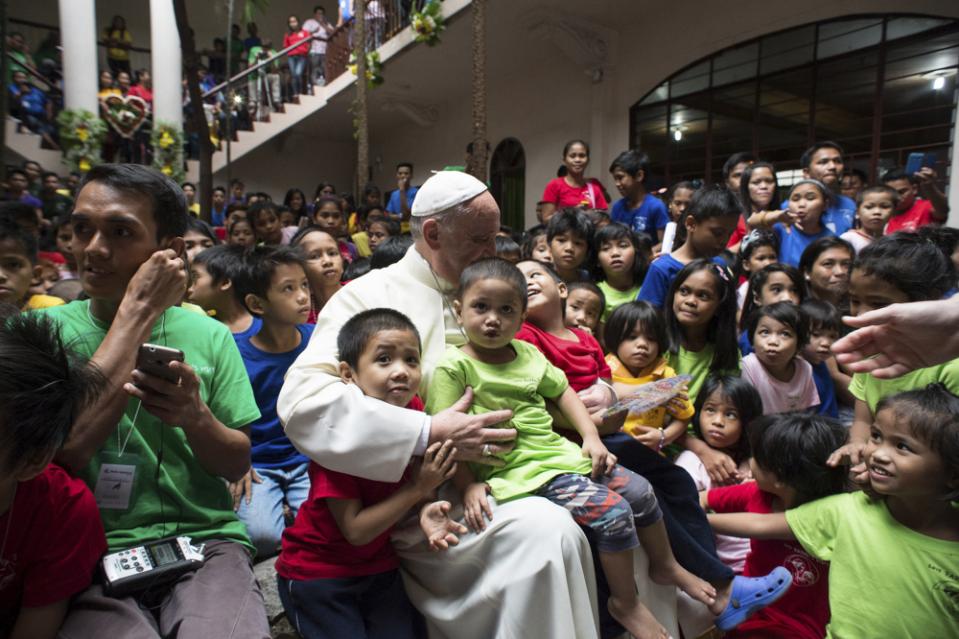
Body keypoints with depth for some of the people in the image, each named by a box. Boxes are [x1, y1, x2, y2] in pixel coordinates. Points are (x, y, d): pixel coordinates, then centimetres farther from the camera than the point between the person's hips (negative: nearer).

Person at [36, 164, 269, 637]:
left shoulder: (210, 336, 3)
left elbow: (238, 465, 4)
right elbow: (65, 452, -17)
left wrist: (195, 417, -19)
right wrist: (137, 310, -14)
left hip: (206, 540, 1)